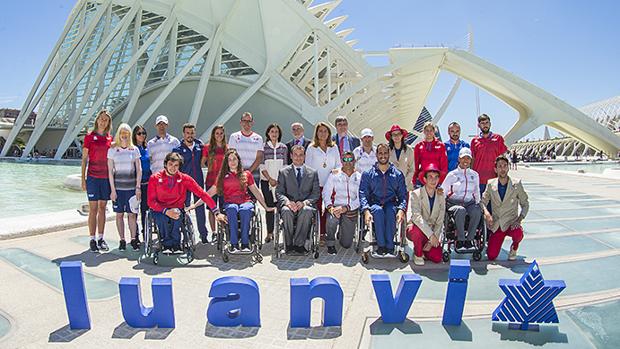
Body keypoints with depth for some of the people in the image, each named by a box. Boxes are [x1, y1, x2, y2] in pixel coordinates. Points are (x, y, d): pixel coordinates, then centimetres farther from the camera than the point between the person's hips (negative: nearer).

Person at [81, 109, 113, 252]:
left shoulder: (110, 139, 9)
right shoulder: (89, 137, 0)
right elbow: (84, 159, 0)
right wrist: (83, 179, -4)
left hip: (106, 177, 3)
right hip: (93, 177, -3)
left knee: (102, 208, 8)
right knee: (93, 209, -1)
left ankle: (101, 238, 15)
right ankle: (92, 239, 5)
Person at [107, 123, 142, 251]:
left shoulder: (134, 149, 5)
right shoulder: (112, 150, 3)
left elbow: (139, 170, 5)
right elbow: (110, 171, 1)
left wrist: (138, 187, -2)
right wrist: (112, 190, -4)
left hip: (131, 186, 0)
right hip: (118, 186, 0)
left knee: (132, 214, 1)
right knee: (119, 214, 5)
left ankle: (134, 239, 9)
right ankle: (122, 240, 13)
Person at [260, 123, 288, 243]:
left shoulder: (283, 147, 10)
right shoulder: (263, 147, 6)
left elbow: (284, 165, 7)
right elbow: (262, 166, 1)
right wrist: (270, 179, -7)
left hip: (281, 181, 1)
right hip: (266, 181, -1)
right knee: (269, 206, -2)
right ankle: (269, 233, 3)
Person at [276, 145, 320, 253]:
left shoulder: (313, 172, 13)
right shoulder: (283, 172, 12)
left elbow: (316, 193, 6)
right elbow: (279, 192, 4)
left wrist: (305, 202, -13)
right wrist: (287, 201, -18)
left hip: (306, 205, 0)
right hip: (289, 204, 0)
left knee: (307, 210, -35)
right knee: (286, 211, -35)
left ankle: (299, 244, -25)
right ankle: (289, 244, -18)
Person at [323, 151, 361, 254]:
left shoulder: (359, 177, 6)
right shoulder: (334, 175, 8)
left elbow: (360, 198, -3)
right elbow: (326, 193, 0)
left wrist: (346, 208, -19)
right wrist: (330, 207, -20)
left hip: (351, 211, 1)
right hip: (336, 207, -1)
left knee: (346, 244, -2)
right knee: (332, 218, -37)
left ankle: (341, 231, 35)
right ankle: (331, 244, -8)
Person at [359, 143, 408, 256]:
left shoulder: (398, 174, 12)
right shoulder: (368, 174, 10)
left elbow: (403, 195, 7)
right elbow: (363, 194, 0)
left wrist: (401, 209, -14)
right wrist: (366, 210, -18)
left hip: (391, 204, 1)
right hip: (374, 204, 0)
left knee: (390, 211, -35)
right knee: (378, 210, -35)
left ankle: (389, 246, -31)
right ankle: (381, 246, -32)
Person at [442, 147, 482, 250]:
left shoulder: (474, 175, 17)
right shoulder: (452, 174, 7)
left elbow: (477, 192, 27)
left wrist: (478, 204, 14)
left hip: (470, 203, 3)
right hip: (454, 203, -2)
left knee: (477, 211, -33)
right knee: (460, 210, -38)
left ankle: (469, 239, -20)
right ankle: (460, 239, -25)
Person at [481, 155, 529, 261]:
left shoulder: (516, 184, -3)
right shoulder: (491, 184, 1)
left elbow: (525, 204, 3)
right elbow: (483, 201, 4)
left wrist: (519, 220, -12)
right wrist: (486, 212, -17)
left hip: (511, 223, -1)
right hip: (496, 225, 1)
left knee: (518, 234, -37)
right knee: (491, 257, -9)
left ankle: (514, 248, 0)